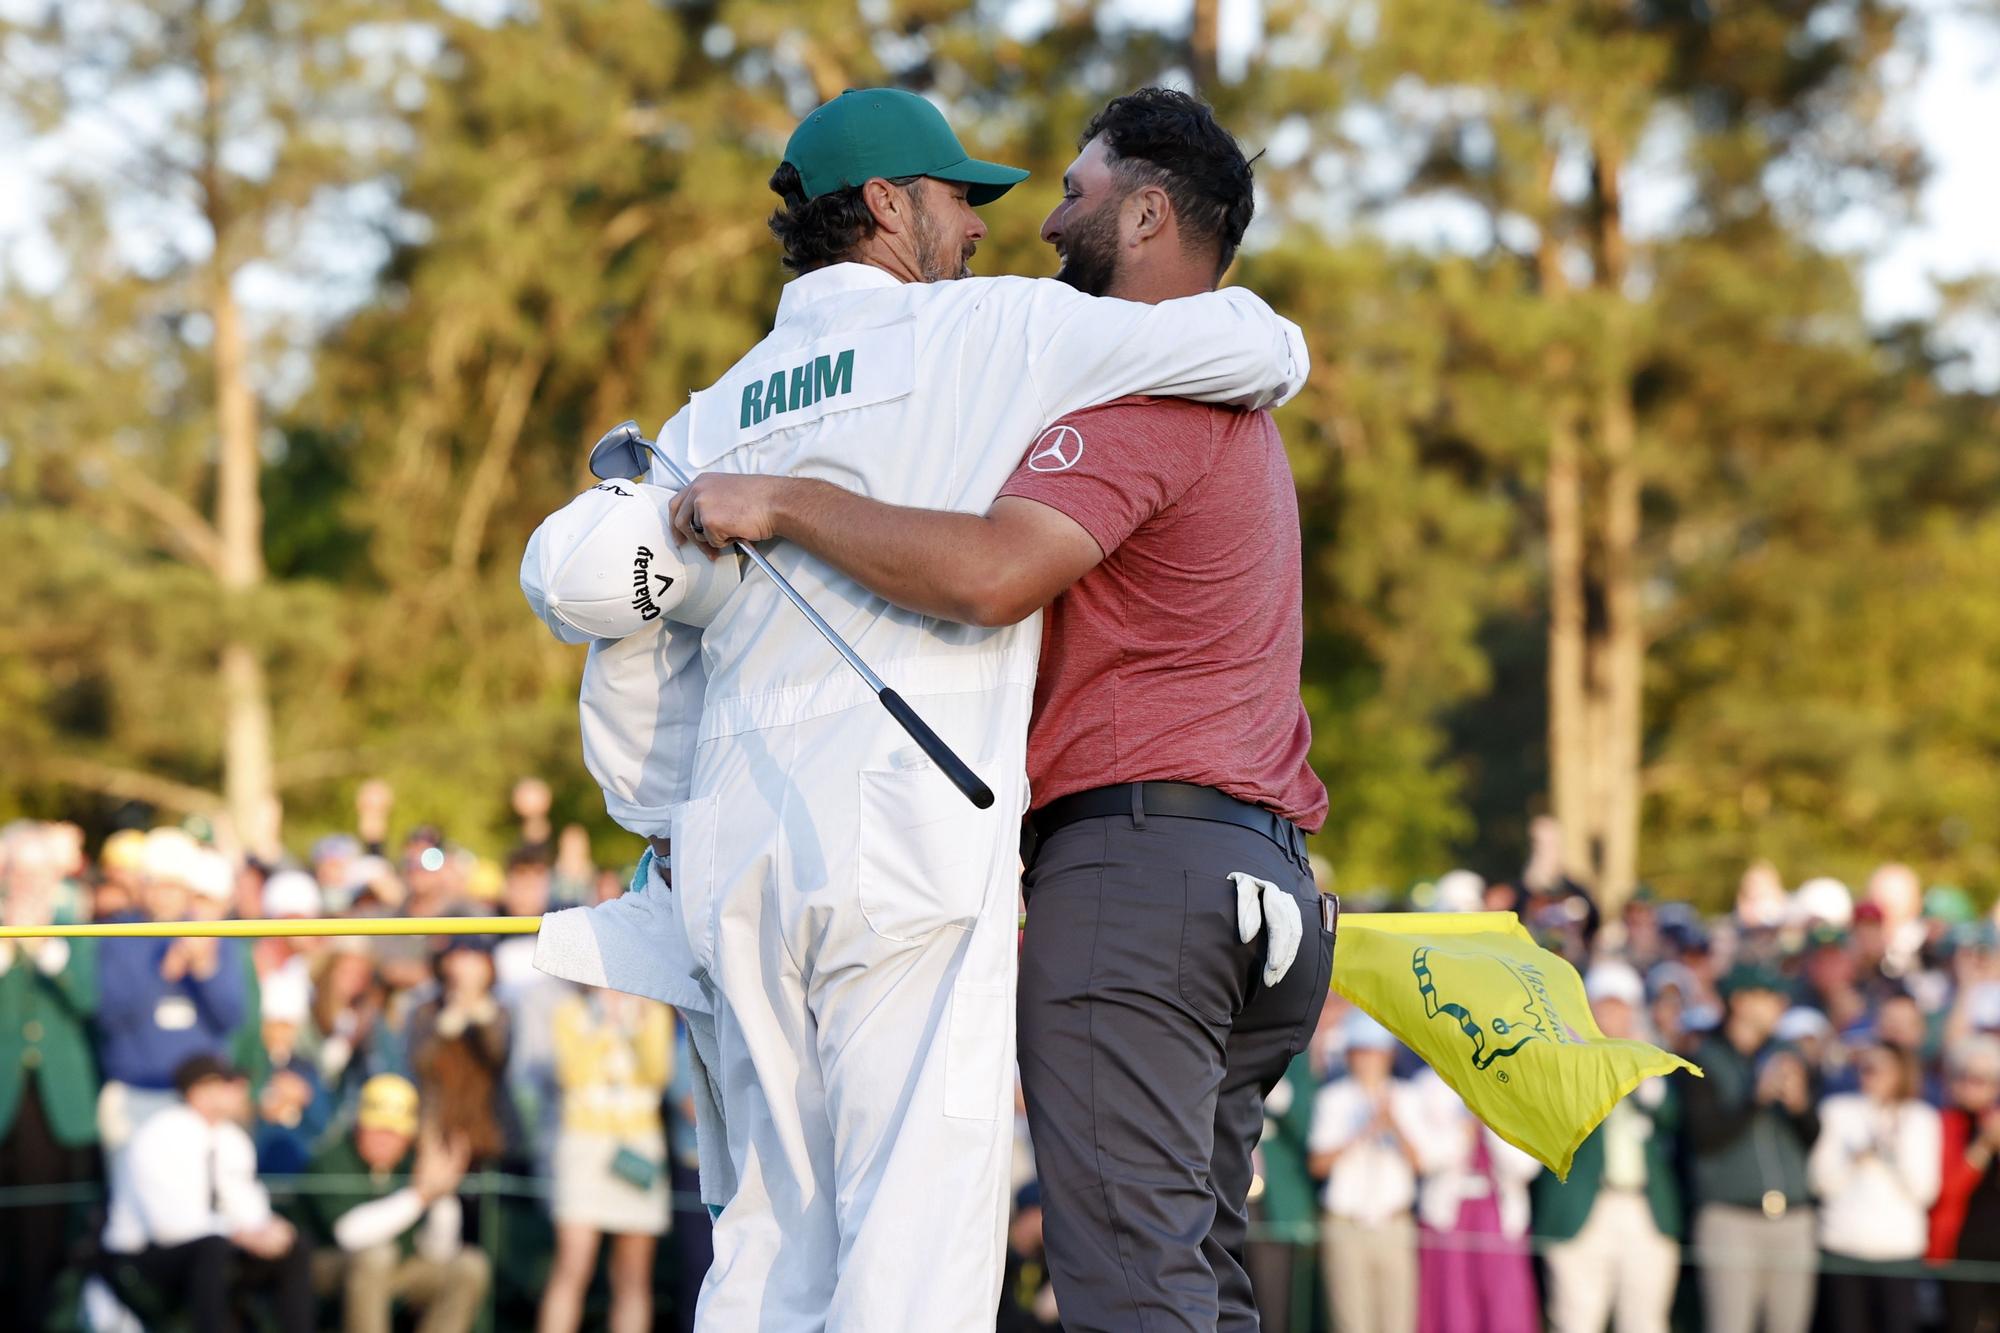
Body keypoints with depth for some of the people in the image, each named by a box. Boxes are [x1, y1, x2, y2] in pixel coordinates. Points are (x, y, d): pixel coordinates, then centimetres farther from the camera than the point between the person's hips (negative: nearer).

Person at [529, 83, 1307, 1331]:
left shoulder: (715, 414, 16)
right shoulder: (989, 334, 2)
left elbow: (630, 665, 17)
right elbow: (1264, 349, 5)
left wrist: (676, 841, 28)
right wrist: (1262, 344, 28)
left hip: (742, 855, 6)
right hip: (910, 849, -6)